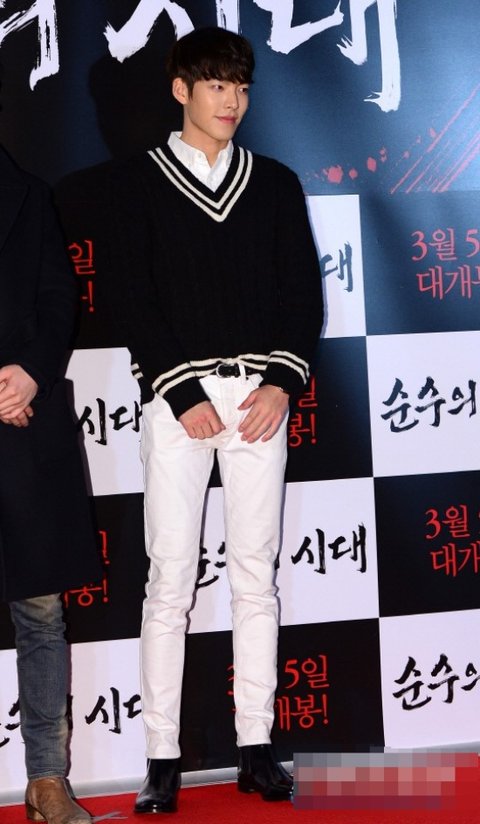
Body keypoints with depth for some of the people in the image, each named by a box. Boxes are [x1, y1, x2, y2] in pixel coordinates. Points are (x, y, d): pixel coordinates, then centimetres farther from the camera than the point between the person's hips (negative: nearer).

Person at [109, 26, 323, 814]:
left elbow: (303, 292, 8)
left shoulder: (277, 183, 13)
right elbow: (133, 298, -2)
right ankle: (162, 758, 0)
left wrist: (281, 382, -6)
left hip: (261, 393, 2)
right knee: (170, 578, -4)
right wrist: (183, 395, -10)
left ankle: (256, 747, 10)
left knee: (256, 573, 4)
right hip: (176, 395, -2)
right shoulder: (140, 181, 6)